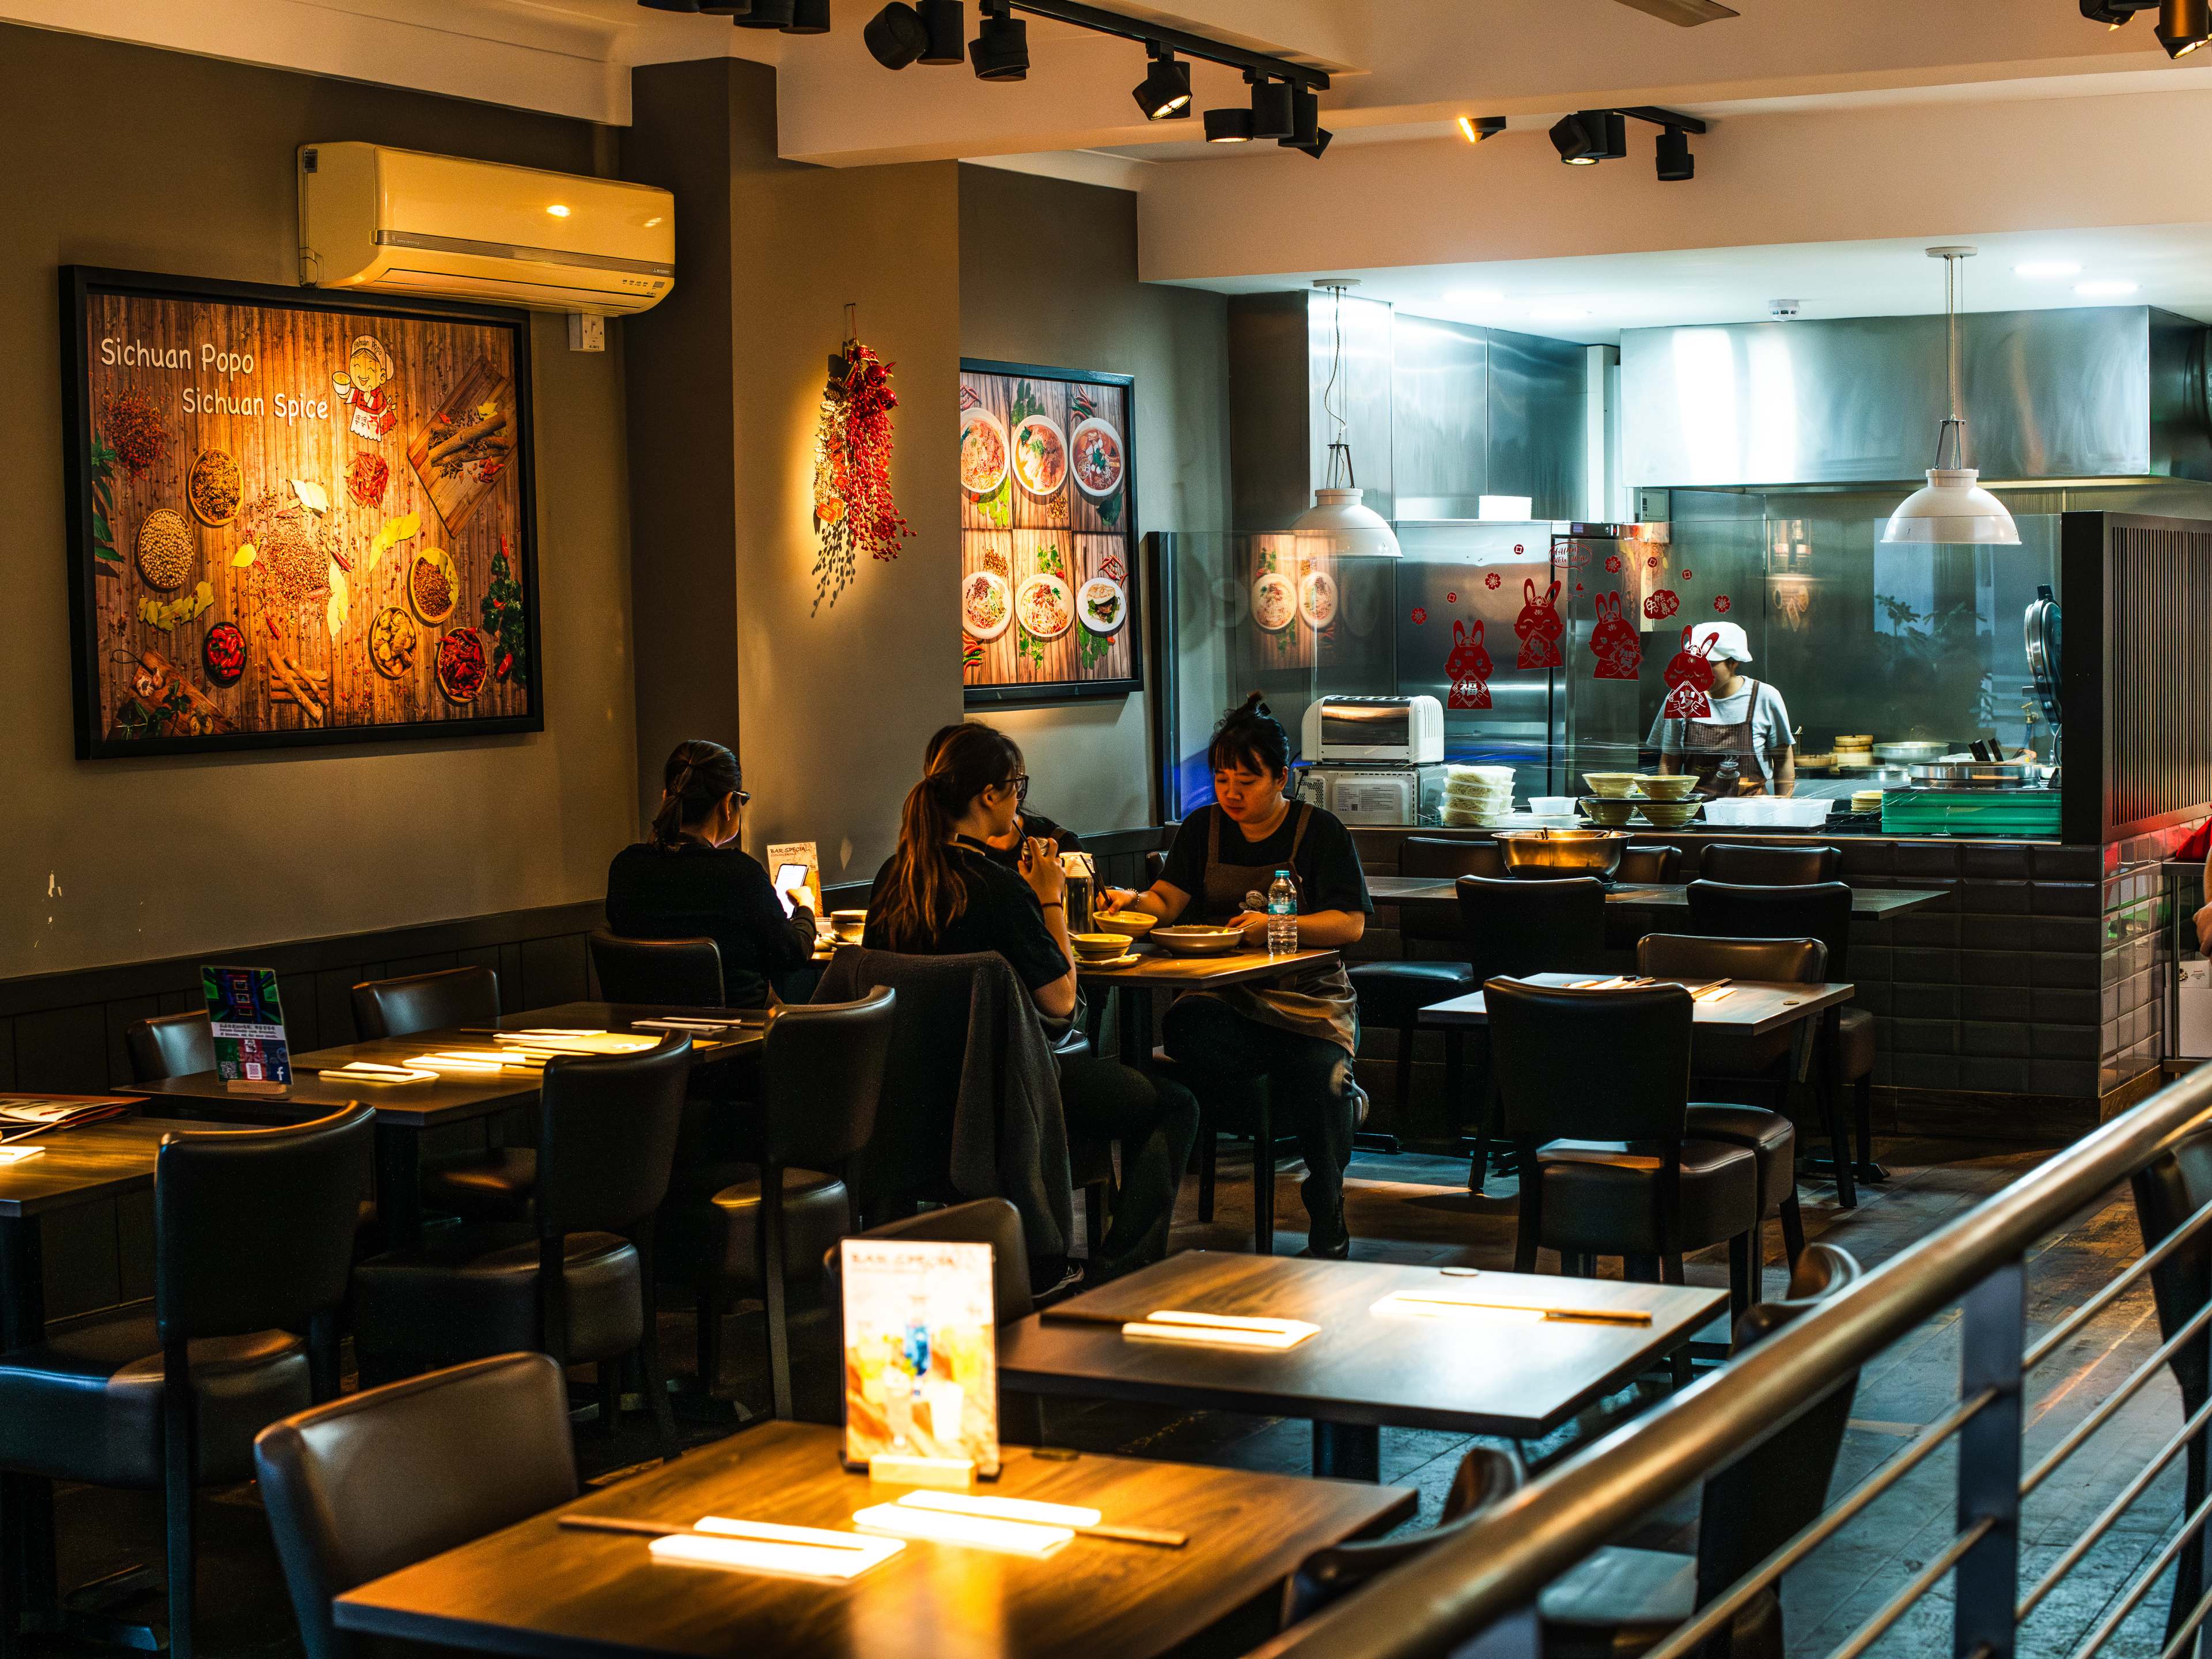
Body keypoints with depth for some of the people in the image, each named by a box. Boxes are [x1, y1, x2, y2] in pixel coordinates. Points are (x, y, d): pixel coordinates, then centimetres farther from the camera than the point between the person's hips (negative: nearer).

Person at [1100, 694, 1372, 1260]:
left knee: (1316, 1085, -31)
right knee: (1183, 1028, -33)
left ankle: (1328, 1228, -3)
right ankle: (1338, 1094, -15)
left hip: (1311, 999, -3)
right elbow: (1167, 901, 4)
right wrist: (1133, 901, -20)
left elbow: (1350, 925, -8)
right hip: (1228, 996, 3)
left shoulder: (1320, 831, 2)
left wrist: (1275, 926, -23)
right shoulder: (1203, 829, 14)